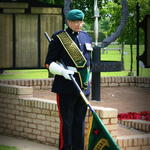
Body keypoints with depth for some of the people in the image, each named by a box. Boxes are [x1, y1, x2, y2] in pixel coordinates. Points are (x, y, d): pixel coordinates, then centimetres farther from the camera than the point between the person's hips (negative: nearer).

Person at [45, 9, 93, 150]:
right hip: (66, 88, -6)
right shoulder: (59, 37, -5)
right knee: (66, 122, -4)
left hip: (83, 86, 6)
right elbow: (49, 63, -5)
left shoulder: (86, 37, 13)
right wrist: (63, 71, -21)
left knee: (80, 122, 10)